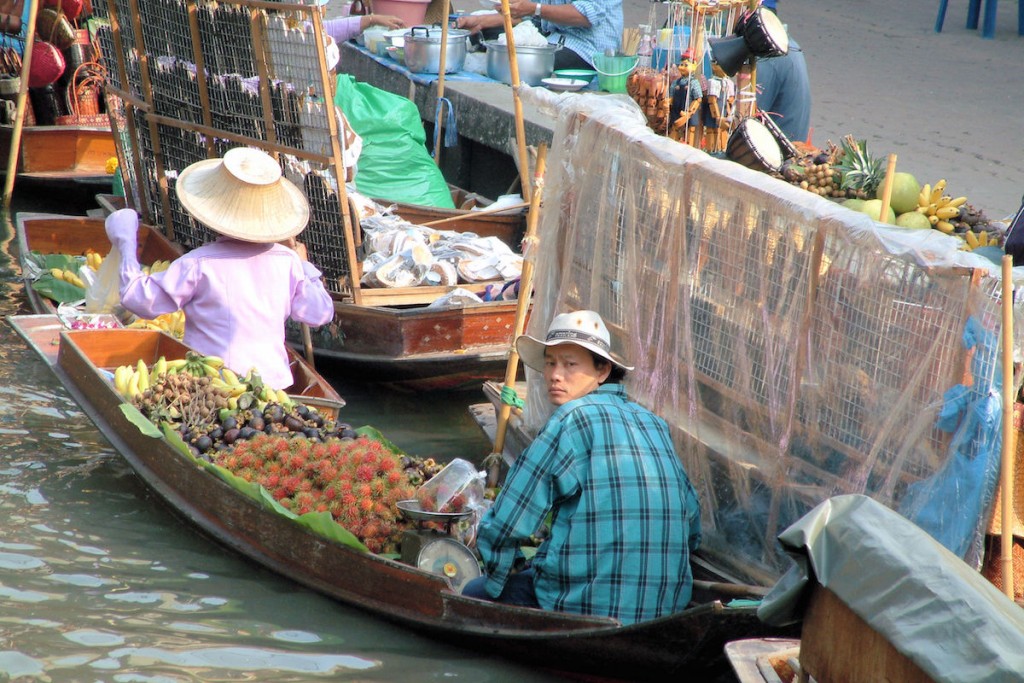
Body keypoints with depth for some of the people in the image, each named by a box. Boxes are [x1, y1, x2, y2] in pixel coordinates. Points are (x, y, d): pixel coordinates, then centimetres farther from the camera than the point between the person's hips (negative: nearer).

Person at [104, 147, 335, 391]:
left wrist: (126, 246, 10)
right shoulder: (287, 260, 4)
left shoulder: (199, 264, -8)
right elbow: (321, 313, 15)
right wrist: (305, 266, 31)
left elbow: (140, 299, -4)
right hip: (273, 384, 5)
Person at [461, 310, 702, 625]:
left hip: (587, 606, -7)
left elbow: (504, 524, -9)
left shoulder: (574, 417, -9)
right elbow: (691, 528, 19)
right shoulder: (654, 424, 12)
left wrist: (496, 577, 8)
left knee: (475, 593, 12)